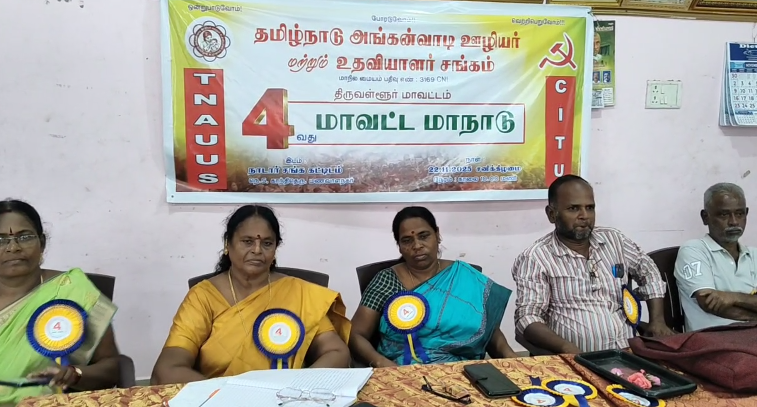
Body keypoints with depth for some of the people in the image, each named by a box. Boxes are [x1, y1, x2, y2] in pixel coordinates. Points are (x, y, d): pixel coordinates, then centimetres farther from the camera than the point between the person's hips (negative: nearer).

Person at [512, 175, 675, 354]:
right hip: (577, 360, -5)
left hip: (628, 352, 5)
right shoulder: (534, 258, -9)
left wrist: (657, 320, 10)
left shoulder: (614, 240, 10)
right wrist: (566, 348, -31)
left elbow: (648, 271, 24)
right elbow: (527, 318, -15)